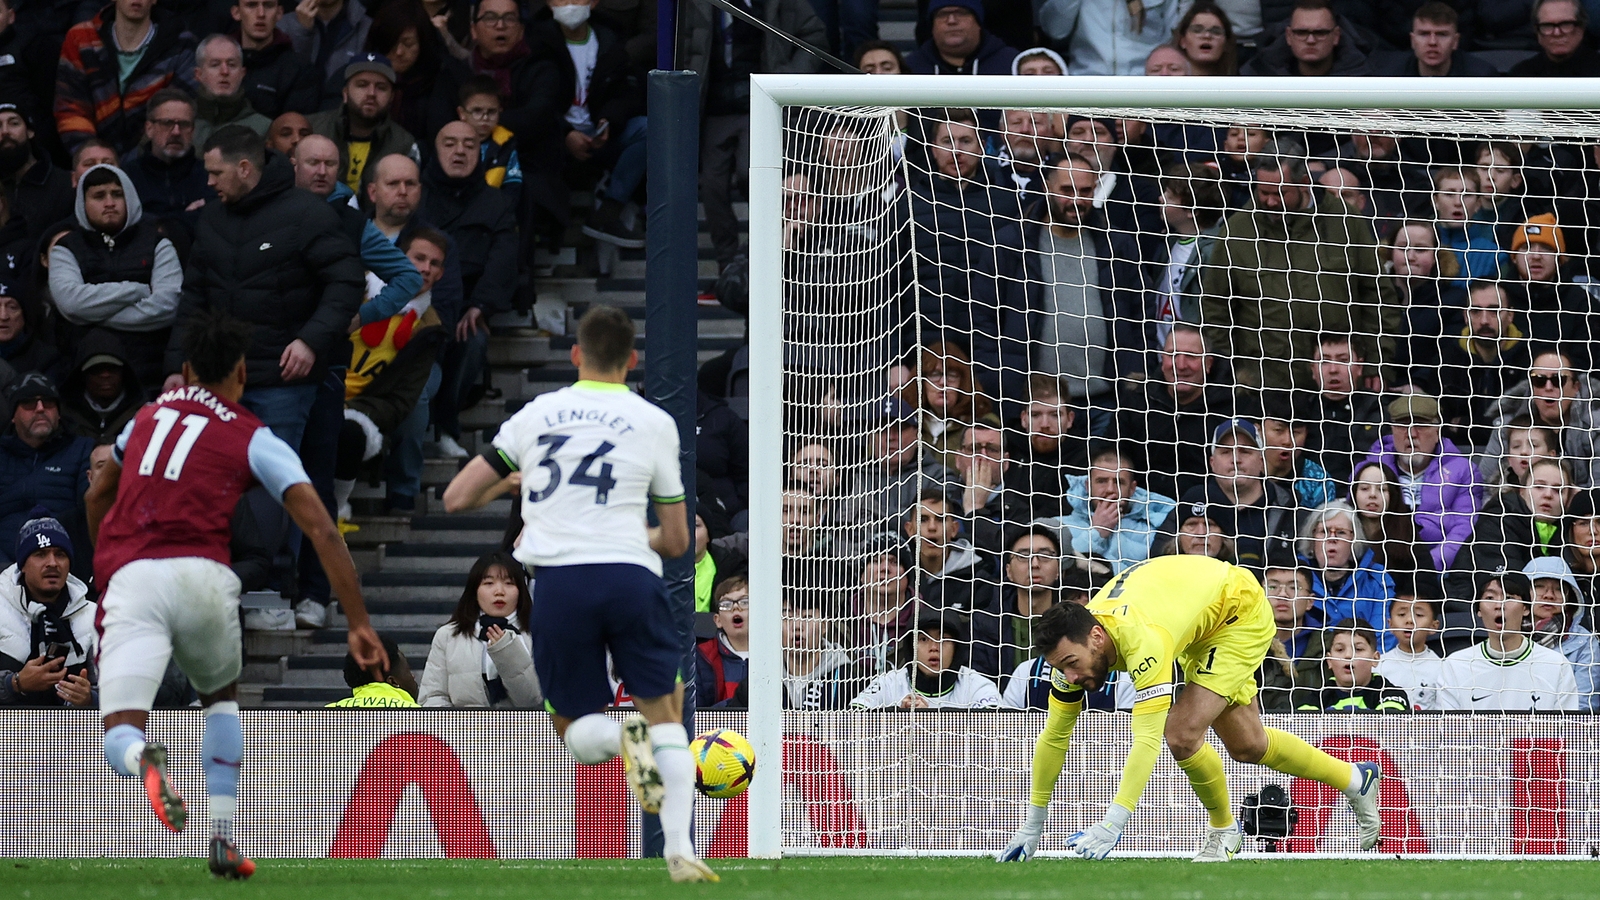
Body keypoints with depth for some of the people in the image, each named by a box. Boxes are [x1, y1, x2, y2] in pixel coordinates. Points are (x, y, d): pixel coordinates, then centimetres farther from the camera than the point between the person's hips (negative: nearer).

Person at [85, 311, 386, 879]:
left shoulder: (148, 416, 24)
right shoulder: (255, 440, 13)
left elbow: (96, 496, 38)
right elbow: (323, 532, 4)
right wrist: (359, 625, 5)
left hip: (129, 576, 1)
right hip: (201, 574, -1)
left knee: (119, 737, -2)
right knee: (222, 697, 29)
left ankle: (142, 760, -40)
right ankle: (222, 839, 17)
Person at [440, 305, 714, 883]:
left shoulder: (535, 414, 13)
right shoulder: (654, 423, 11)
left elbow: (457, 499, 15)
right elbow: (676, 542, 15)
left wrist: (506, 481, 36)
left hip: (557, 581, 1)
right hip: (630, 572, -1)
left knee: (578, 736, 14)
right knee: (666, 713, 11)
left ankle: (623, 737, -22)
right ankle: (680, 851, -8)